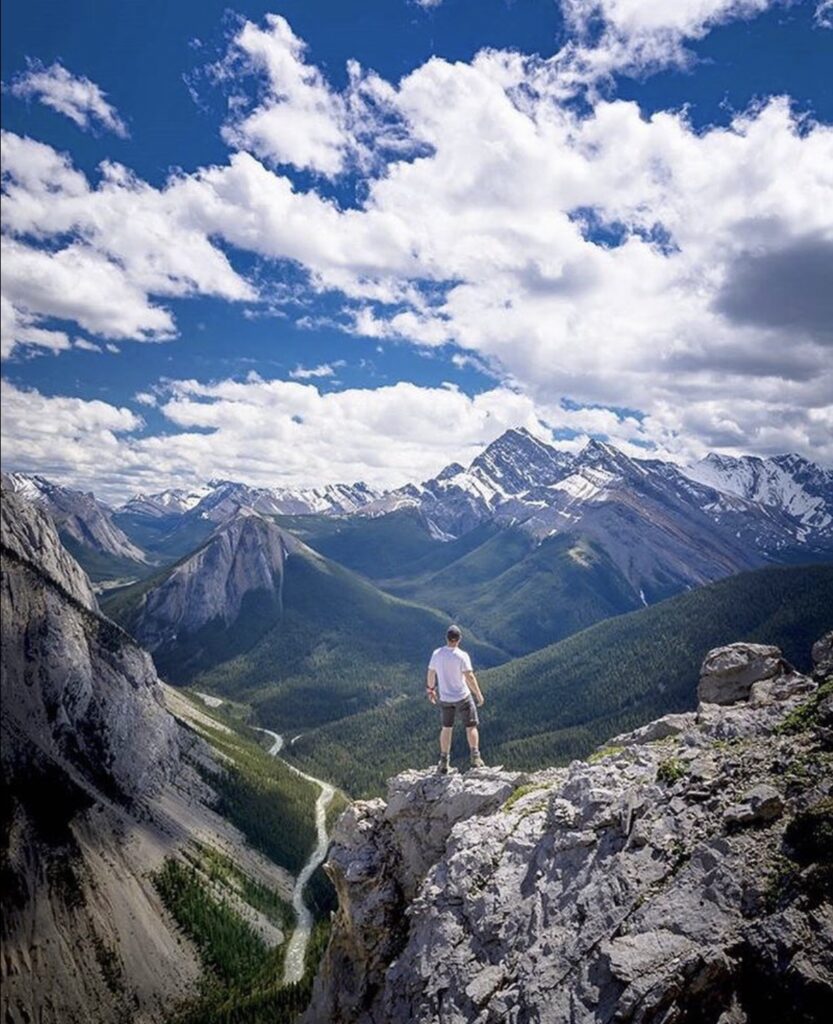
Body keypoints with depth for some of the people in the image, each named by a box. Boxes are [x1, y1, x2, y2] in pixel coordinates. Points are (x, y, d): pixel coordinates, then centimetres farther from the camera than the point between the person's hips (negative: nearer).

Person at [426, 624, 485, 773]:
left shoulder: (437, 654, -5)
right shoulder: (462, 656, -18)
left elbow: (431, 674, 5)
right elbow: (469, 677, -21)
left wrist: (430, 690, 21)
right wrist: (478, 694, -11)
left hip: (444, 698, 4)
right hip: (462, 696, -4)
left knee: (447, 728, 17)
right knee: (471, 726, 11)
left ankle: (444, 763, 18)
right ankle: (475, 758, 5)